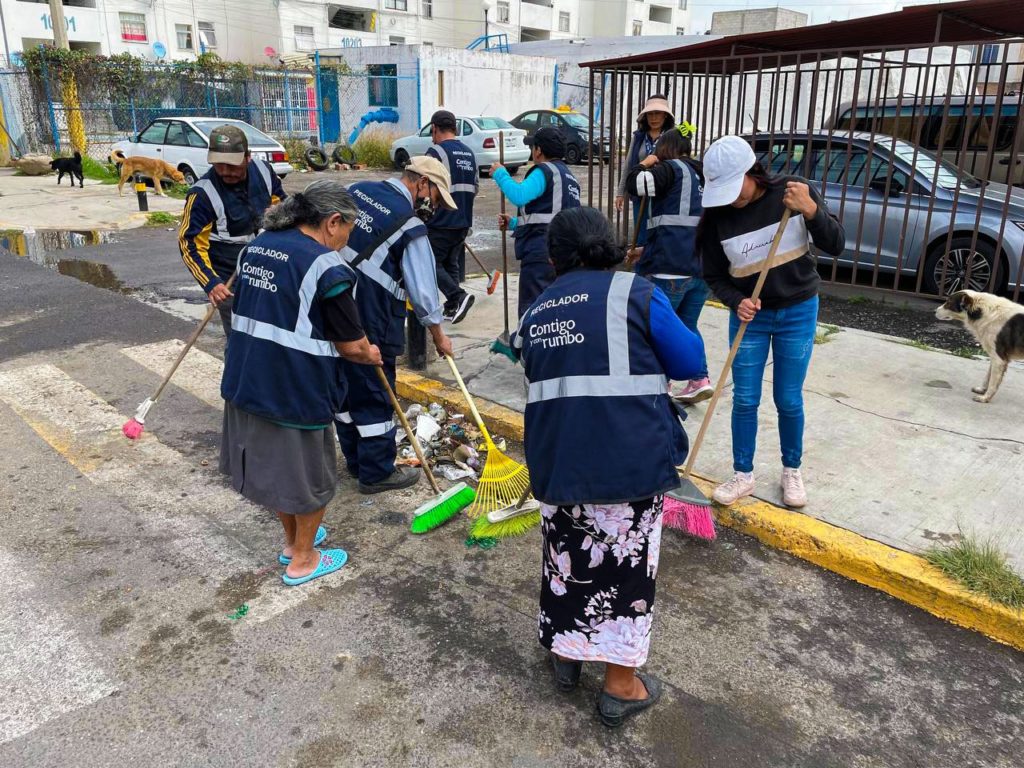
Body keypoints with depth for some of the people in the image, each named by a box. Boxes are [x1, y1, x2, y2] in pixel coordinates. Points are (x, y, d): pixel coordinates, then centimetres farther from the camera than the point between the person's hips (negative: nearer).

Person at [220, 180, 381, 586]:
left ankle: (292, 539, 44)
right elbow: (351, 345, -14)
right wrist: (370, 355, 9)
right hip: (296, 388, -8)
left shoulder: (258, 244, 7)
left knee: (273, 461, 24)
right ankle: (302, 560, 29)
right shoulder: (325, 265, -17)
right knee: (308, 472, 12)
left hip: (247, 380, 8)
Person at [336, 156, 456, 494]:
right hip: (370, 325, -8)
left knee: (345, 388, 18)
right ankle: (376, 473, 19)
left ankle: (356, 461, 35)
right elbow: (423, 291, -9)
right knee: (375, 396, 6)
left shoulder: (357, 189, 7)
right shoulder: (410, 227, -14)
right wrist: (439, 336, 5)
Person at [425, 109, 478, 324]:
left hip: (441, 222, -7)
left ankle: (458, 297, -13)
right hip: (464, 221, 7)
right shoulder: (469, 153, 11)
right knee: (452, 263, 16)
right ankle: (451, 309, 16)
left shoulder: (436, 152, -13)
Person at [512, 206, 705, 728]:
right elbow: (690, 362, 0)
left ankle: (565, 654, 39)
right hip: (630, 460, -4)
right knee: (627, 564, 10)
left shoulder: (534, 313, 13)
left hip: (555, 461, 4)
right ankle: (621, 685, 23)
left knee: (566, 554, 20)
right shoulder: (634, 292, -3)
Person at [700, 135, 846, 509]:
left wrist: (811, 210, -29)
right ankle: (743, 475, 22)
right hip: (749, 316, 1)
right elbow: (714, 275, -4)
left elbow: (835, 245, -12)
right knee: (744, 400, 5)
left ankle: (792, 471, 29)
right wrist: (737, 302, -22)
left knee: (789, 400, 8)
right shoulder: (716, 215, -13)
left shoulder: (794, 190, -14)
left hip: (798, 313, -1)